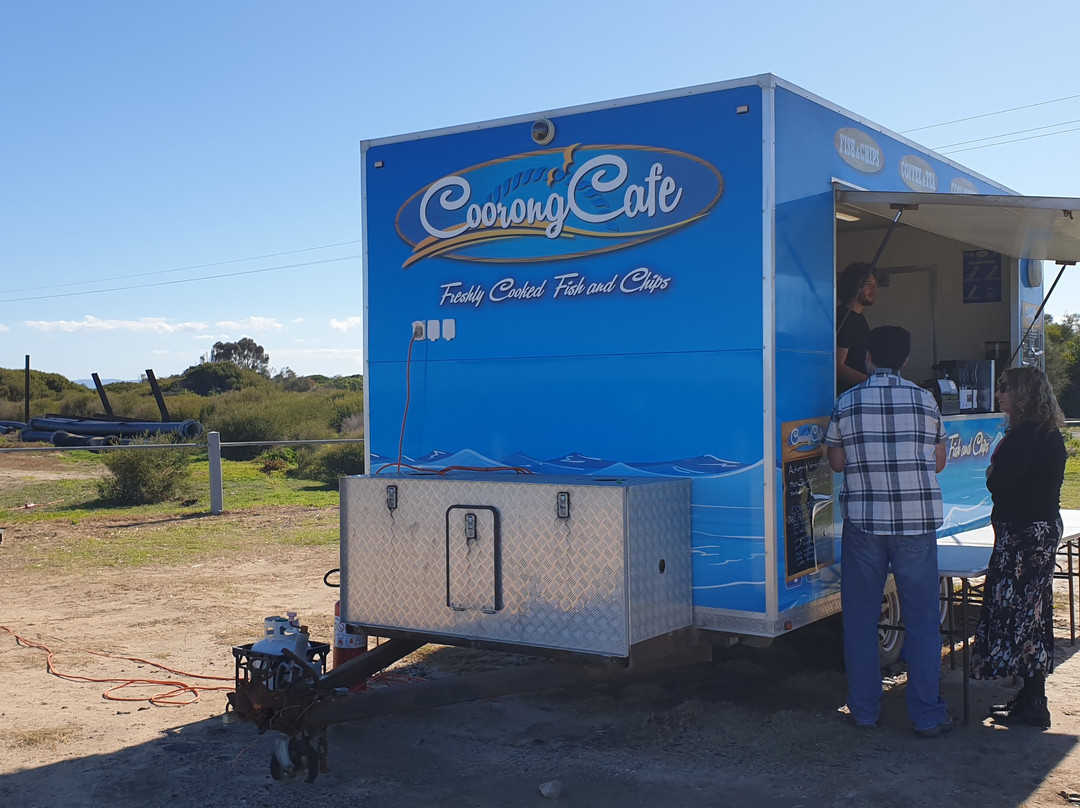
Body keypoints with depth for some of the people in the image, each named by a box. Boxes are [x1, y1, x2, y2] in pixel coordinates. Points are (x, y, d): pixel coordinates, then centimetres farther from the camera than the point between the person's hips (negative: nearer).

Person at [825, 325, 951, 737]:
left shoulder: (847, 402, -1)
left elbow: (836, 462, 5)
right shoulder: (925, 401, 1)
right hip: (917, 522, 0)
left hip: (863, 522, 0)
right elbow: (939, 462, 8)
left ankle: (864, 710, 15)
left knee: (860, 619, 10)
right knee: (922, 620, 7)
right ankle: (927, 715, 9)